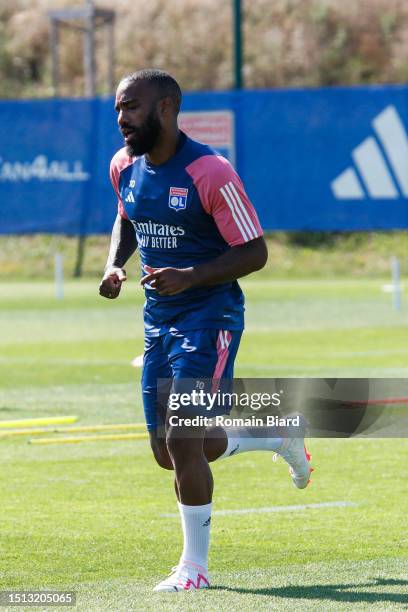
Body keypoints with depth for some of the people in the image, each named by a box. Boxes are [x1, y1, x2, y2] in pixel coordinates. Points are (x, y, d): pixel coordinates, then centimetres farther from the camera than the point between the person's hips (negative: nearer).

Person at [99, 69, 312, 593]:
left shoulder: (209, 172, -18)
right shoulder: (125, 166, 4)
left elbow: (254, 252, -15)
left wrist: (188, 277, -27)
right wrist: (114, 265, 4)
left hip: (209, 318, -8)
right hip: (158, 319, 8)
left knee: (182, 441, -14)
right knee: (169, 454, 9)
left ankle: (195, 566, 2)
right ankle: (281, 437, 34)